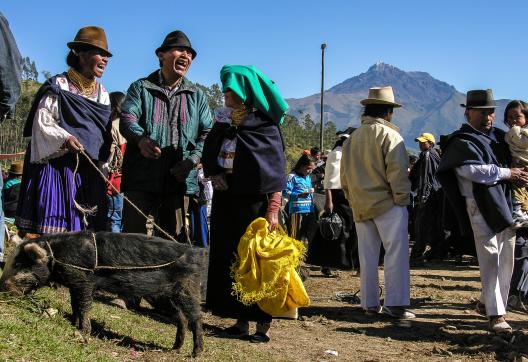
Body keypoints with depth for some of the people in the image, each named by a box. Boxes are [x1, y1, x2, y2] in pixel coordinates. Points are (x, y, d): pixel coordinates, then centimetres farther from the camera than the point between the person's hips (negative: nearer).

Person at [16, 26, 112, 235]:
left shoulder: (102, 93, 18)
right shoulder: (58, 86, -1)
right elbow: (41, 122, -7)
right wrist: (64, 138, -24)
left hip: (88, 170, 6)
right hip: (56, 165, -6)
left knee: (84, 229, 1)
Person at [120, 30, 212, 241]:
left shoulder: (197, 96, 19)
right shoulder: (141, 88, 11)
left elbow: (207, 133, 11)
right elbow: (127, 119, -4)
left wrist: (193, 160, -8)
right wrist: (141, 139, -27)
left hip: (180, 179, 3)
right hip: (142, 178, -2)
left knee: (175, 238, 5)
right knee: (133, 235, -6)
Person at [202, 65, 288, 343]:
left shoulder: (264, 126, -8)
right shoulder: (223, 120, 10)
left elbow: (275, 169, -11)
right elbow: (209, 150, 16)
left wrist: (273, 209, -18)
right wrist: (213, 172, -6)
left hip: (253, 198, -6)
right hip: (225, 195, 7)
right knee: (227, 256, 7)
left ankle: (263, 323, 4)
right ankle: (241, 319, 16)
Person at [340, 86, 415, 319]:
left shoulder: (353, 138, 11)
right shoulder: (389, 135, -9)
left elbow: (345, 173, 14)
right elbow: (397, 171, -16)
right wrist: (402, 199, -8)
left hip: (360, 206, 6)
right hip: (387, 204, -6)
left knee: (367, 256, 10)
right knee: (396, 254, -2)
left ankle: (370, 303, 15)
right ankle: (395, 304, -4)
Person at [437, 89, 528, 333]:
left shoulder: (499, 136, 17)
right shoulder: (462, 143, -6)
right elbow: (474, 170, -19)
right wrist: (508, 173, -14)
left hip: (507, 205, 8)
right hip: (481, 206, -8)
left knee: (506, 260, 11)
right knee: (490, 260, -10)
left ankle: (487, 302, 25)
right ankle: (495, 314, -7)